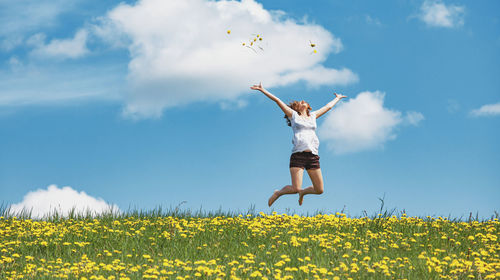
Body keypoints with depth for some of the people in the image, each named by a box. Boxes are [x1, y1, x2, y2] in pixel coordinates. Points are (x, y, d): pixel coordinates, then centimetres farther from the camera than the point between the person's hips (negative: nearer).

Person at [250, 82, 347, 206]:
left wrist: (338, 98, 50)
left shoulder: (313, 116, 23)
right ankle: (278, 193, 15)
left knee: (319, 190, 1)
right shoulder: (294, 115, 12)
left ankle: (303, 192, 32)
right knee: (295, 189, -15)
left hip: (313, 156, 5)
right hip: (298, 155, -5)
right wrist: (263, 90, 4)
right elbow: (278, 101, 8)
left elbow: (328, 106, 38)